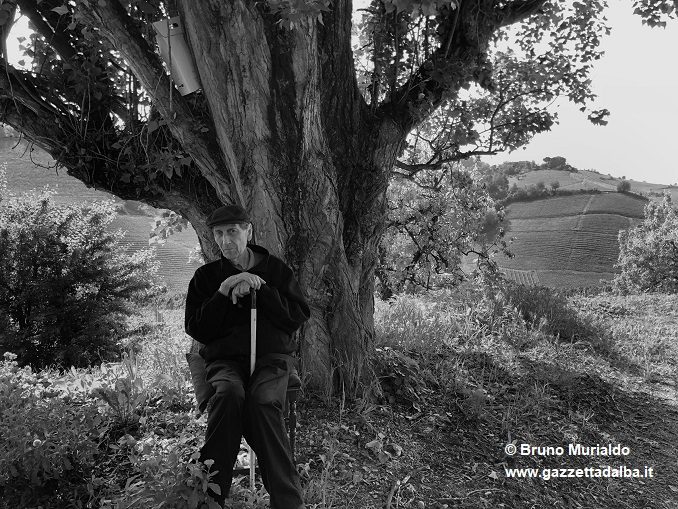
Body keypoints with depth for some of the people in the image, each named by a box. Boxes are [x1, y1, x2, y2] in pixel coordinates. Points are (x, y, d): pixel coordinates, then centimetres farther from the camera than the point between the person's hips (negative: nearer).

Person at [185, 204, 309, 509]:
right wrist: (223, 293, -9)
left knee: (262, 401, -32)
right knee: (228, 393, -34)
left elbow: (299, 316, 2)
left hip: (272, 357, 0)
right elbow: (196, 330, 4)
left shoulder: (275, 269, 11)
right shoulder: (206, 276, 11)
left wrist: (258, 289, -8)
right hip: (225, 360, 1)